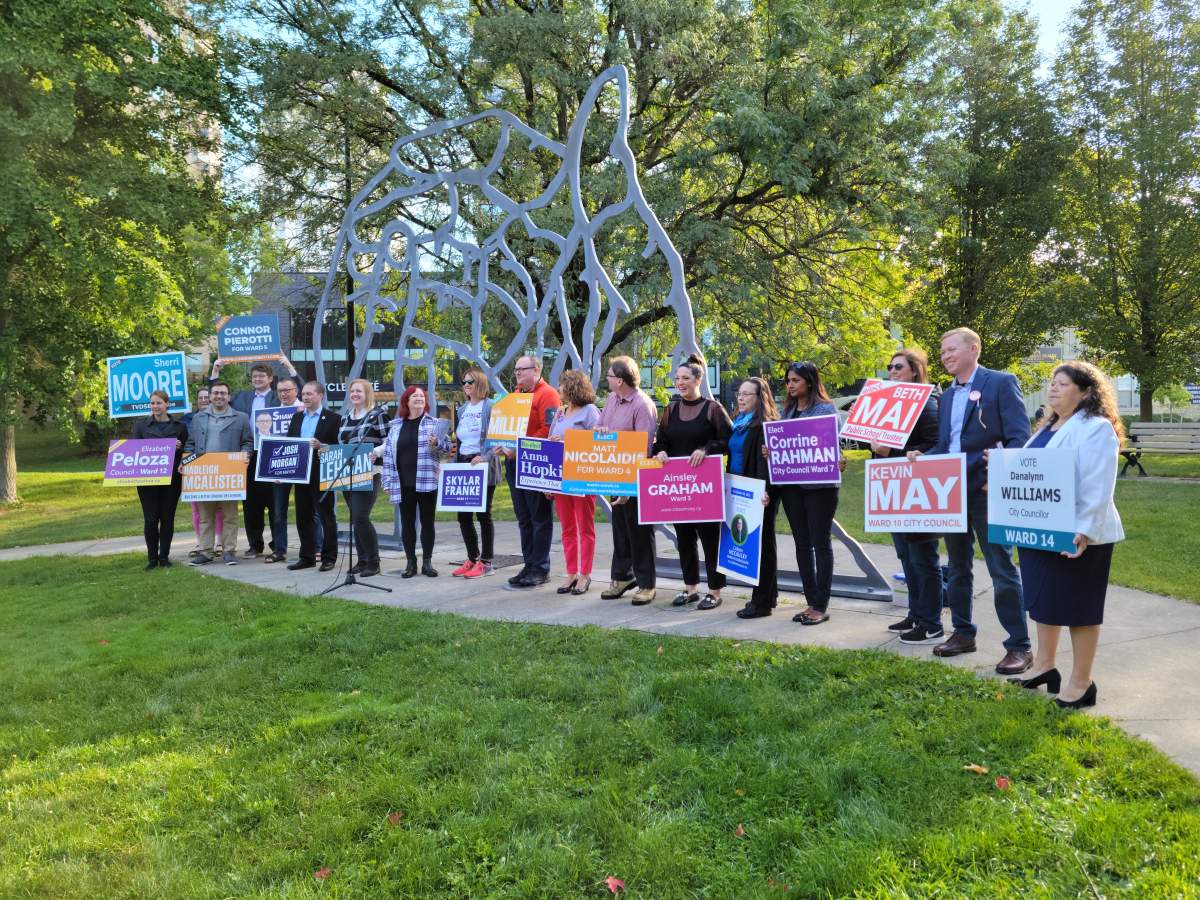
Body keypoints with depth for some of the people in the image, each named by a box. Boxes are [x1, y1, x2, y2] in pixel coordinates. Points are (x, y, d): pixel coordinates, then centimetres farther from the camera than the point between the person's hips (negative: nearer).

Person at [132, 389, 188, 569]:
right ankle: (152, 557, 9)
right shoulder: (140, 425, 7)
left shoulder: (179, 426, 7)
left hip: (172, 478, 0)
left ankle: (164, 556, 13)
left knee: (167, 518, 4)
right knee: (150, 519, -1)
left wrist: (178, 448, -11)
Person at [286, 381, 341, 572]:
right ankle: (307, 557, 19)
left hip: (321, 475, -6)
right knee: (303, 516, 10)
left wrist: (320, 446, -25)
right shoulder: (297, 418, 13)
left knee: (326, 516, 2)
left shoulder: (332, 418, -5)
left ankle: (329, 557, 10)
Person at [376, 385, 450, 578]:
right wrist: (388, 481, 2)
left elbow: (447, 446, 2)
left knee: (427, 522, 5)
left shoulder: (433, 423, 2)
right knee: (407, 523, 6)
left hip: (426, 481, -2)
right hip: (403, 483, 2)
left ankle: (427, 562, 13)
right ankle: (411, 563, 15)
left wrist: (436, 443, -20)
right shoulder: (396, 425, 7)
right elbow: (388, 454, 7)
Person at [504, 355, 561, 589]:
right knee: (524, 519, 12)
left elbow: (548, 429, -18)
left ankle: (540, 569, 4)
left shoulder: (547, 394, -8)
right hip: (514, 464, 8)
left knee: (540, 519, -1)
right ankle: (529, 564, 20)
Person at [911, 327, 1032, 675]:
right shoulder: (947, 395, 16)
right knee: (958, 568, 16)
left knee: (1002, 571, -3)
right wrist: (922, 458, -1)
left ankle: (1019, 646, 6)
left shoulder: (1001, 383, -6)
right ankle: (963, 633, 28)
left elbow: (1019, 437, -12)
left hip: (987, 491, -7)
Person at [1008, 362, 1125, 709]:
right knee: (1045, 599, 17)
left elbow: (1098, 487, -22)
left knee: (1078, 606, 2)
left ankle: (1081, 682, 12)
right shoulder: (1049, 427, 15)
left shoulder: (1096, 428, -14)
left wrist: (1084, 531, -28)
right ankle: (1044, 665, 30)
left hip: (1074, 536, -9)